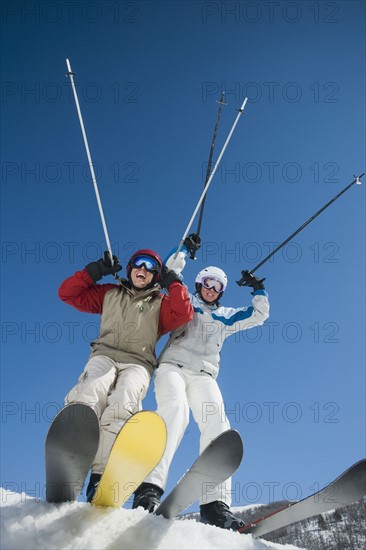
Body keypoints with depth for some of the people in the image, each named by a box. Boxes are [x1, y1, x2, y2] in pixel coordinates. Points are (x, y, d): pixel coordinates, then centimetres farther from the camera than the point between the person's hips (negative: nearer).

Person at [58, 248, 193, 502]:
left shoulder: (161, 303, 21)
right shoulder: (110, 294, 24)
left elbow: (185, 314, 2)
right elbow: (68, 292, 21)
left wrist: (173, 282, 9)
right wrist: (96, 270, 14)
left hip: (138, 364, 0)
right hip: (104, 356, 1)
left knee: (122, 404, -32)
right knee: (91, 394, -33)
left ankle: (100, 479, -36)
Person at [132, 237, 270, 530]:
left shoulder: (226, 316, 28)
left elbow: (260, 315, 30)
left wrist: (258, 289, 20)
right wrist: (184, 250, 8)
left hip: (203, 375, 3)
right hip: (173, 366, -3)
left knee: (217, 423, -24)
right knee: (176, 410, -34)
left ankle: (215, 504, -29)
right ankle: (150, 486, -43)